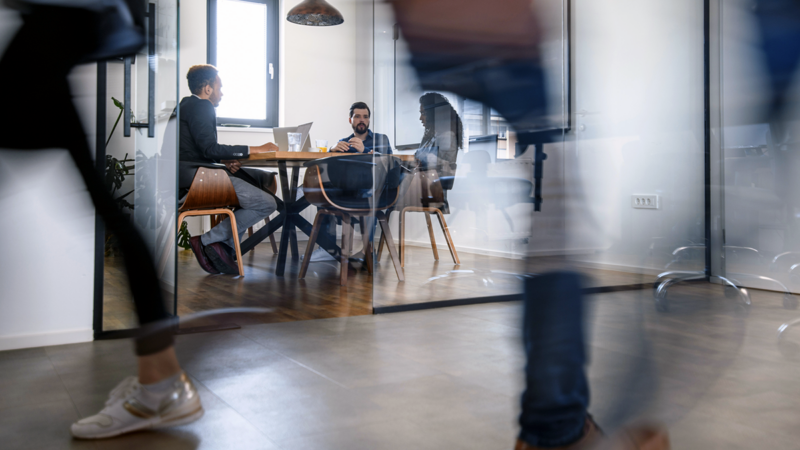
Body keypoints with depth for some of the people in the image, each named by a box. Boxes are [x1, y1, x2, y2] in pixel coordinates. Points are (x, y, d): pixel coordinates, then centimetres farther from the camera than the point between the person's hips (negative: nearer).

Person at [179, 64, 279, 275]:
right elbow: (210, 148, -20)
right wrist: (254, 149, -14)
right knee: (267, 204, -16)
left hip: (197, 172, 11)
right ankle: (207, 240, -10)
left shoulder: (188, 104, 23)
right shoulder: (201, 106, -9)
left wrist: (225, 161, 6)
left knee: (263, 179, 17)